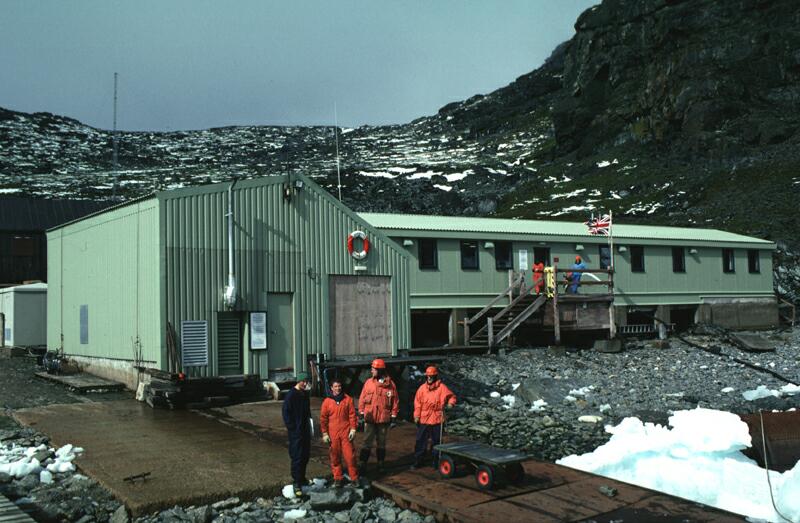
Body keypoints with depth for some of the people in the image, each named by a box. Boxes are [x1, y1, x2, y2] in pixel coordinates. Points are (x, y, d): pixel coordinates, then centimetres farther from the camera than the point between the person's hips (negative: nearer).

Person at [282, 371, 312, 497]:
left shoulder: (305, 393, 10)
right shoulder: (291, 395, -13)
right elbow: (286, 412, -14)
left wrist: (309, 419, 11)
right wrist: (291, 427, -15)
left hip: (305, 429, 8)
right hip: (296, 431, -8)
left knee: (305, 455, 14)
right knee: (297, 457, -8)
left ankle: (302, 478, 27)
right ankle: (296, 483, -5)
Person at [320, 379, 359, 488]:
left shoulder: (347, 399, 1)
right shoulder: (327, 401, 1)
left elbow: (352, 415, 3)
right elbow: (323, 418, 4)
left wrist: (353, 429, -3)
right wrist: (324, 433, 1)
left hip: (346, 432, -1)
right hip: (333, 433, 1)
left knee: (350, 455, -2)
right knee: (335, 456, 6)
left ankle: (354, 477, 8)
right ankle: (337, 478, 17)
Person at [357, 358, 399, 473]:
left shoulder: (390, 384, -3)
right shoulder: (369, 382, 0)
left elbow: (395, 401, 1)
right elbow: (362, 399, 4)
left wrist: (393, 416, 1)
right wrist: (361, 413, 0)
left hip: (384, 419, 0)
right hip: (370, 418, 0)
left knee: (382, 442, 12)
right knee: (367, 442, -3)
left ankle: (380, 464, 24)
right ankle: (362, 463, 0)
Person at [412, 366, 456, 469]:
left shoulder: (441, 387, -4)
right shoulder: (422, 388, 2)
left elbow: (451, 396, 4)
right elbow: (417, 402, 3)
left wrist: (451, 403, -16)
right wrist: (416, 415, -2)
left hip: (437, 420, -1)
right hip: (423, 419, 2)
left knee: (437, 441, 9)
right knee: (420, 441, 6)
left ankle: (437, 462, 20)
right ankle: (417, 462, 15)